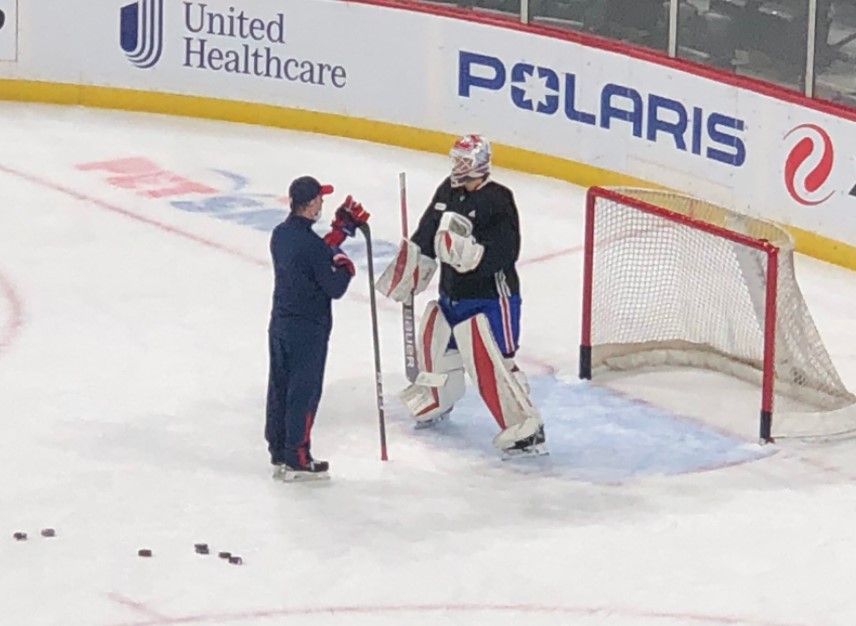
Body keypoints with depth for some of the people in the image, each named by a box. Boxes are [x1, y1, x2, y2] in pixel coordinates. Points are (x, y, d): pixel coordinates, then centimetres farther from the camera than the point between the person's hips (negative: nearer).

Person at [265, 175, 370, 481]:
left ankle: (279, 453, 25)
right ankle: (296, 460, 7)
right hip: (307, 330, -8)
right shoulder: (311, 245, -23)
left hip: (280, 325, 8)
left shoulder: (280, 234, 2)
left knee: (280, 388, 15)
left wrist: (341, 230, 9)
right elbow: (335, 287, -19)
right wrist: (346, 266, 0)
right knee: (304, 394, 2)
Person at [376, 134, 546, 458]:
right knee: (434, 341, 24)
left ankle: (528, 431, -14)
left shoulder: (497, 201, -20)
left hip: (490, 298, -9)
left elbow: (504, 252, -28)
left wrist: (468, 252, -38)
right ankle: (436, 402, 50)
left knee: (490, 363, -17)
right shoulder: (448, 192, 4)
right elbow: (426, 234, 16)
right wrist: (412, 269, 16)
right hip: (452, 292, 9)